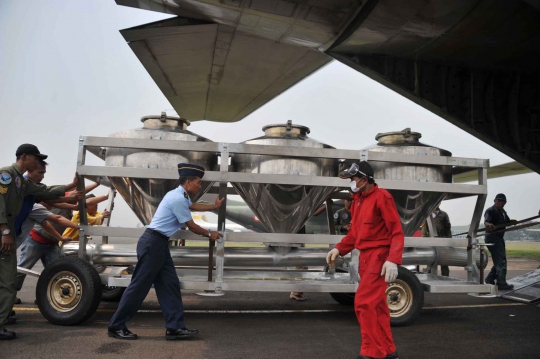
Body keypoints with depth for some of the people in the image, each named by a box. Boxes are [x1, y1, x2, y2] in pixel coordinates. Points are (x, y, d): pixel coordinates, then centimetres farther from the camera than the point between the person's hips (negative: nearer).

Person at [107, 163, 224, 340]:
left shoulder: (180, 195, 14)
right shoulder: (178, 199, -18)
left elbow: (193, 206, 38)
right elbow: (192, 226, -10)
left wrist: (214, 206, 48)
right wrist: (210, 234, 7)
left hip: (159, 244, 11)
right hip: (153, 243, -11)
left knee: (169, 284, 7)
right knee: (139, 285, -3)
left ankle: (175, 327, 9)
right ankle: (116, 326, 9)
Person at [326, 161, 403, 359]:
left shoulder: (381, 196, -12)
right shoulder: (358, 200, 13)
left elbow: (397, 232, -15)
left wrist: (393, 260, -25)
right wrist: (339, 248, 3)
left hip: (379, 256, -8)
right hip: (365, 257, 8)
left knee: (364, 302, -12)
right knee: (376, 305, 13)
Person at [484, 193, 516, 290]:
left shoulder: (502, 212, 14)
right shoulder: (490, 211, -13)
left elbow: (507, 222, 17)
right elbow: (486, 221, -28)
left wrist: (512, 221, -5)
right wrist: (488, 225, -51)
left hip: (500, 238, 10)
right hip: (492, 238, -10)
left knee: (500, 260, 15)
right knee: (501, 260, -12)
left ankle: (489, 279, 25)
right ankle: (501, 283, -10)